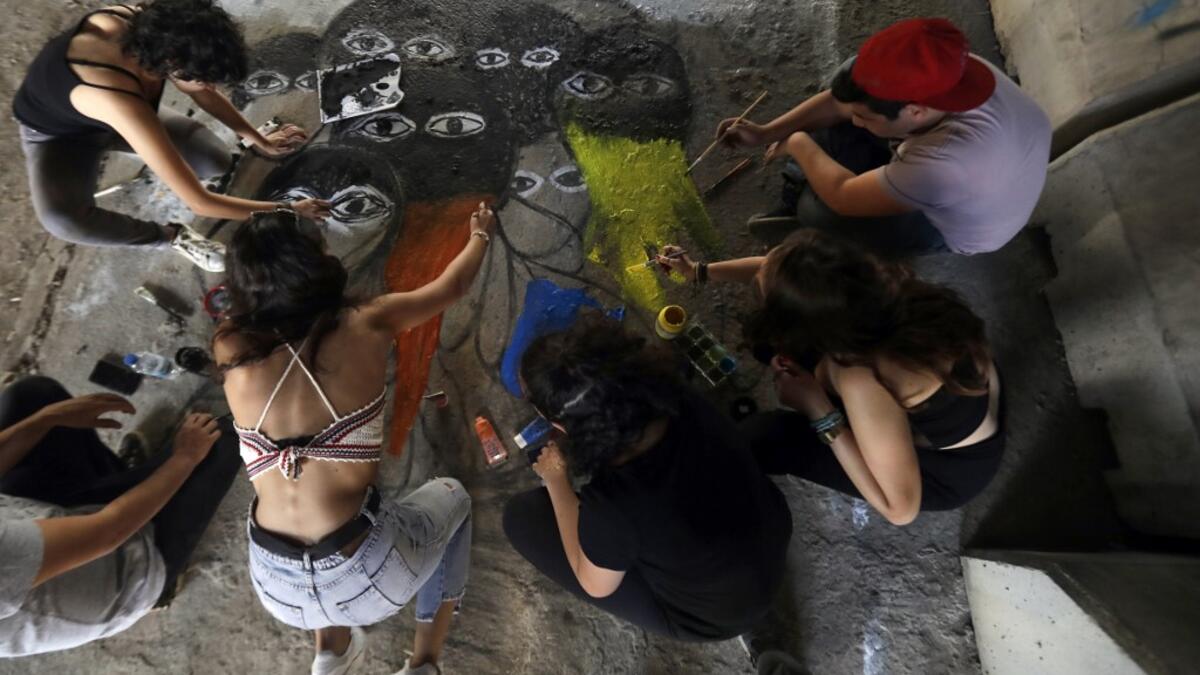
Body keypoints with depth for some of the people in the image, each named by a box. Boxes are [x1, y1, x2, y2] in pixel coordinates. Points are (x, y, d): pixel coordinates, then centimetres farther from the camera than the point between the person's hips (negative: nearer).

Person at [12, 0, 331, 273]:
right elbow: (199, 203, -45)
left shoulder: (150, 27, -28)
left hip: (119, 111, 6)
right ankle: (173, 236, -9)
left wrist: (260, 142, -5)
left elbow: (204, 94, -7)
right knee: (63, 220, -36)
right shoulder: (121, 103, -47)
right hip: (56, 133, -5)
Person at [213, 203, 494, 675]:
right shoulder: (365, 326, -8)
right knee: (450, 497, 27)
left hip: (276, 587, 4)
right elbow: (452, 286, 9)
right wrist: (480, 234, 27)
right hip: (364, 577, -4)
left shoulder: (232, 351, -2)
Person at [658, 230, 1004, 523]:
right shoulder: (868, 281, -24)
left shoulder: (863, 381, -43)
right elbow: (776, 272, -4)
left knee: (763, 436, -14)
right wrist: (699, 270, 2)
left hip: (953, 469, -5)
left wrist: (819, 412, -31)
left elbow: (900, 510, -28)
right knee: (776, 334, 4)